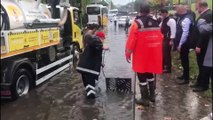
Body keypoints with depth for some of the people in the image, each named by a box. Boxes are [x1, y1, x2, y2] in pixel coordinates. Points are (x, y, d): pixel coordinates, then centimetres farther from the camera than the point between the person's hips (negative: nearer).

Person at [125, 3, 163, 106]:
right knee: (150, 74, 22)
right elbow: (160, 38, 10)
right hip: (153, 54, 6)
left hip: (141, 55, -6)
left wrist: (128, 53, -5)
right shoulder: (155, 23, 5)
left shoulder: (137, 23, -12)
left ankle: (145, 99, 11)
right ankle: (152, 95, 30)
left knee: (142, 77, 4)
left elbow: (131, 39, -14)